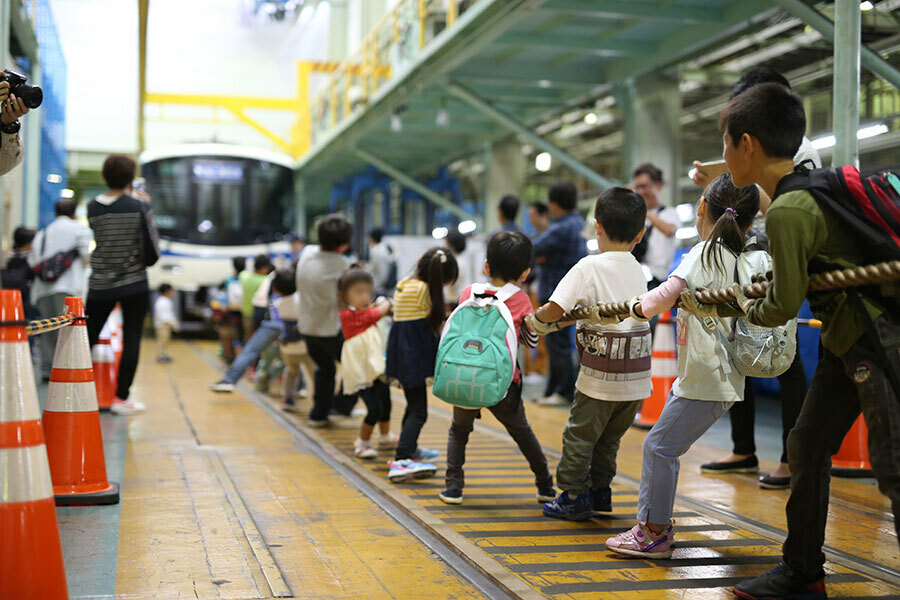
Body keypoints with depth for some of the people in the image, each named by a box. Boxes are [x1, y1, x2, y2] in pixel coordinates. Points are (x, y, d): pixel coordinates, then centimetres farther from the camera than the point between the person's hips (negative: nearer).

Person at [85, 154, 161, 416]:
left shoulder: (93, 207, -1)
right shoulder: (140, 208, -9)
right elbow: (152, 252, -11)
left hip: (100, 286, 3)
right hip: (134, 285, -3)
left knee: (88, 338, 10)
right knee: (132, 339, 3)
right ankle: (121, 398, 2)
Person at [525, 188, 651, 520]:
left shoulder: (589, 267, -13)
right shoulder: (638, 271, 6)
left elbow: (556, 308, -21)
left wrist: (536, 320, 1)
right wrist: (553, 324, 13)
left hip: (601, 375, -6)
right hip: (637, 376, 6)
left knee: (579, 437, 10)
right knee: (609, 437, 20)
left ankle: (574, 498, 16)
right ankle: (599, 492, 30)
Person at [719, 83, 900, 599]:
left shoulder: (787, 212, -21)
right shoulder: (811, 185, 8)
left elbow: (783, 307, -16)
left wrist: (749, 309, 4)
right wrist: (763, 285, 13)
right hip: (851, 340, 10)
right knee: (807, 446, 14)